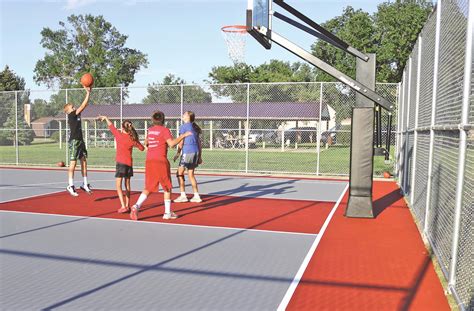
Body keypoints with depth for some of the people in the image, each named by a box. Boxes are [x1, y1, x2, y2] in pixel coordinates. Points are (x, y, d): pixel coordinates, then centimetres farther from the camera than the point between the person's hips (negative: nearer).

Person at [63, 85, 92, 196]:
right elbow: (83, 106, -15)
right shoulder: (71, 115, -9)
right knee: (73, 162, -6)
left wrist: (88, 92, 7)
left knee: (84, 161, 8)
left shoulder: (76, 115, 14)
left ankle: (85, 184, 14)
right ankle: (70, 186, -2)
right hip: (74, 141, -9)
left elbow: (84, 105, 13)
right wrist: (88, 93, -13)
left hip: (80, 140, 9)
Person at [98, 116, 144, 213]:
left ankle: (123, 206, -15)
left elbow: (111, 126, 5)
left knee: (118, 185, -4)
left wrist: (105, 118, 21)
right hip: (129, 163, 5)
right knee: (127, 185, 16)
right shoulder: (133, 139, 1)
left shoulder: (119, 136, -7)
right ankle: (127, 206, 22)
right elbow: (142, 148, 9)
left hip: (121, 162, -5)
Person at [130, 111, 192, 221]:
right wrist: (183, 135, -8)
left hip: (149, 161, 6)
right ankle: (167, 213, 13)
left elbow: (146, 143, 28)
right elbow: (171, 143, -16)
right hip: (161, 161, -5)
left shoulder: (150, 130, 14)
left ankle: (136, 206, -12)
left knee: (148, 188, 10)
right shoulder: (164, 130, -6)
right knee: (167, 187, 9)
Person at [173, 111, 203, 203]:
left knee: (180, 173, 1)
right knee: (191, 174, 13)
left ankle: (183, 196, -2)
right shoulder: (195, 127, 17)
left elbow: (181, 141, -6)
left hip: (187, 151, -7)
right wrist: (199, 156, 19)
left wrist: (178, 153, 1)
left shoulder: (184, 126, -3)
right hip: (196, 151, 7)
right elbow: (199, 142, 17)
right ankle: (196, 196, 12)